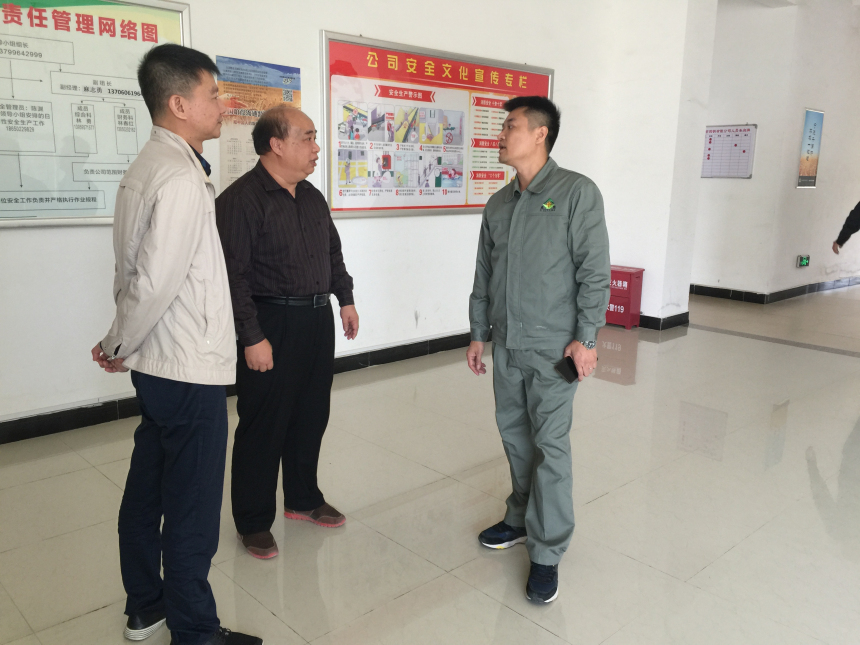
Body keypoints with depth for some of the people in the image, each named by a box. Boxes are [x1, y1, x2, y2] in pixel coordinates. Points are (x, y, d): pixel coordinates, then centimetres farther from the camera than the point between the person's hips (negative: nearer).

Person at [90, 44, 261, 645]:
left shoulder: (147, 167, 11)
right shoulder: (182, 178, -19)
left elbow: (137, 273, 12)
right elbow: (155, 281, -21)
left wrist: (121, 342, 15)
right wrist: (118, 347, -6)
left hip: (157, 364, 10)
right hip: (191, 369, -10)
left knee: (148, 490, 19)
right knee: (194, 505, 4)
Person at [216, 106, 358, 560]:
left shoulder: (312, 196, 12)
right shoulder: (241, 199, -14)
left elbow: (333, 251, 23)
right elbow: (233, 275, -19)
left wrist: (345, 299, 19)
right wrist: (252, 337, -21)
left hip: (318, 318, 8)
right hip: (272, 323, -8)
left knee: (311, 416, 16)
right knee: (264, 424, 3)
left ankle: (303, 499, 35)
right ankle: (253, 522, 19)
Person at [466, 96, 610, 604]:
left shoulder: (577, 193, -7)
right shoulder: (498, 204, 11)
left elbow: (595, 270, -11)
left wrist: (587, 337, -14)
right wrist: (479, 334, 16)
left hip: (552, 347, -6)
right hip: (506, 345, 6)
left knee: (550, 445, -2)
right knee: (515, 435, 15)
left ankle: (547, 552, 9)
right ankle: (523, 519, 34)